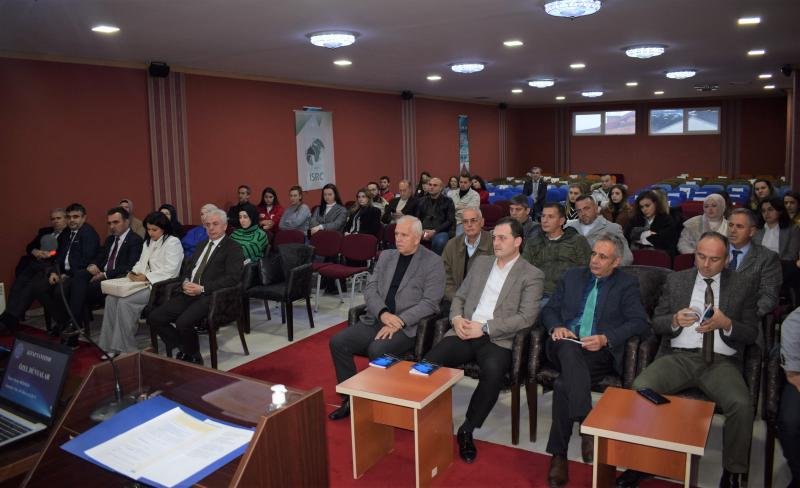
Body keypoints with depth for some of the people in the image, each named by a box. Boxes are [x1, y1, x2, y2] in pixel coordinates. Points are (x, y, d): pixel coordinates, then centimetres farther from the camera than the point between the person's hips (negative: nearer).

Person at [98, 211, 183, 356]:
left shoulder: (173, 242, -5)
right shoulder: (148, 242, 23)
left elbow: (170, 269, -15)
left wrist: (146, 277, -18)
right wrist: (134, 272, 2)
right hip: (144, 283, 8)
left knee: (125, 301, -25)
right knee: (111, 297, -14)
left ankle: (127, 348, -15)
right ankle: (112, 346, -11)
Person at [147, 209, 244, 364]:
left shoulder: (233, 248, -1)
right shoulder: (202, 245, 24)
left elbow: (233, 277, -13)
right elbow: (187, 269, 26)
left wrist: (202, 288, -19)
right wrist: (185, 282, 1)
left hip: (211, 295, -7)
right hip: (189, 292, 8)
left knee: (183, 322, -30)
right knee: (154, 318, -8)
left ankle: (194, 357, -2)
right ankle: (184, 349, 7)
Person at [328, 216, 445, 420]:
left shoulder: (433, 262, -1)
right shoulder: (386, 256, 15)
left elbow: (430, 302, -9)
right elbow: (370, 288, 8)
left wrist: (399, 322, -19)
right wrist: (383, 313, -11)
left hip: (407, 326, -5)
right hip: (376, 319, 6)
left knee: (377, 350, -32)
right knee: (337, 342, -14)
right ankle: (351, 398, 0)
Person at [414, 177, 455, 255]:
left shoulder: (448, 201, 8)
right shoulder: (422, 201, 19)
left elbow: (450, 221, 1)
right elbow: (417, 218, 17)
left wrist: (434, 231, -12)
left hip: (441, 231, -2)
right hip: (424, 231, 3)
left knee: (439, 241, -38)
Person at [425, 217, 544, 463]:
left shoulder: (532, 275, 3)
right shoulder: (480, 262, 19)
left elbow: (527, 317, -8)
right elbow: (459, 296, 22)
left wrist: (484, 328, -14)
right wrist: (457, 318, -2)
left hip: (497, 340, -4)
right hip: (465, 333, 4)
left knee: (493, 372, -36)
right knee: (429, 362, -23)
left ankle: (467, 430, -14)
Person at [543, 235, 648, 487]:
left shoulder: (627, 284, 12)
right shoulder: (573, 275, 22)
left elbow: (640, 322, -1)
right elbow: (549, 309, 20)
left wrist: (605, 338, -16)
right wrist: (556, 327, -5)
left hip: (600, 352, -2)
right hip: (565, 344, 3)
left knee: (564, 384, -32)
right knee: (570, 349, -37)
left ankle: (558, 454, -22)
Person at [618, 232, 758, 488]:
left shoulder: (741, 284, 11)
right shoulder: (676, 280, 13)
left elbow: (751, 333, 9)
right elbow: (656, 323, 11)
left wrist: (726, 324, -12)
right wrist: (675, 321, -11)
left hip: (721, 362, 0)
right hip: (679, 357, 1)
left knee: (742, 405, -30)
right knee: (640, 388, -26)